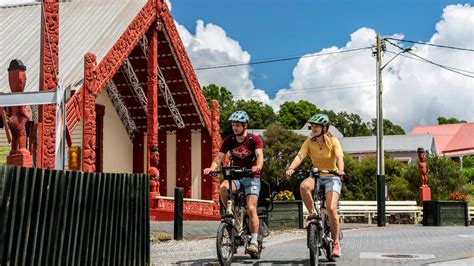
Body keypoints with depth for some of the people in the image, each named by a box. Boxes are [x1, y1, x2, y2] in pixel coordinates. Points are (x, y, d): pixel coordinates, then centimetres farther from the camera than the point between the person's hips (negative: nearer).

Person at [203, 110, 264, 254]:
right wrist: (211, 168, -30)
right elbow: (219, 158, -8)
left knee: (251, 209, -16)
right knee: (223, 187, -31)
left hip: (252, 177, -3)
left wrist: (258, 167, -48)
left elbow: (260, 155, -26)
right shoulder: (229, 140, -1)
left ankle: (254, 242, -10)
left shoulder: (255, 139, -10)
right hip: (235, 176, 3)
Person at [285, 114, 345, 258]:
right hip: (316, 177, 3)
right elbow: (300, 155, -14)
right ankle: (312, 214, -14)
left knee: (331, 208, -19)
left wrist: (340, 170, -42)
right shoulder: (309, 142, 0)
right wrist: (291, 168, -34)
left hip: (331, 178, -2)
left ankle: (336, 242, -4)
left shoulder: (333, 141, -6)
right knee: (303, 185, -34)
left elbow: (339, 157, -21)